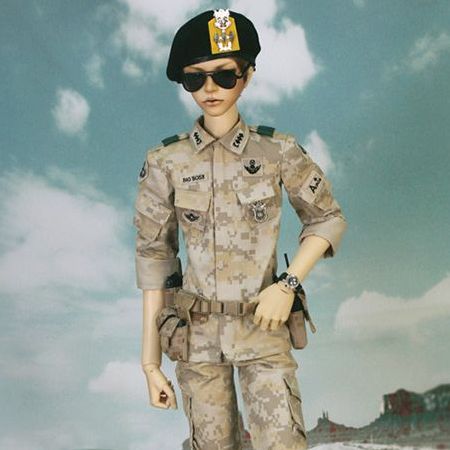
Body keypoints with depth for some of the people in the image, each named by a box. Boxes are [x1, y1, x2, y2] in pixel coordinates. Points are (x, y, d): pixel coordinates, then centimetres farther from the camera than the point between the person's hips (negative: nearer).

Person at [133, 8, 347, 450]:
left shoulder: (278, 151, -5)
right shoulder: (165, 162, -3)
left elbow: (328, 218, 7)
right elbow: (153, 258, 0)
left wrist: (288, 283, -9)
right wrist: (150, 360, -1)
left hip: (263, 329, -1)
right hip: (197, 334, 1)